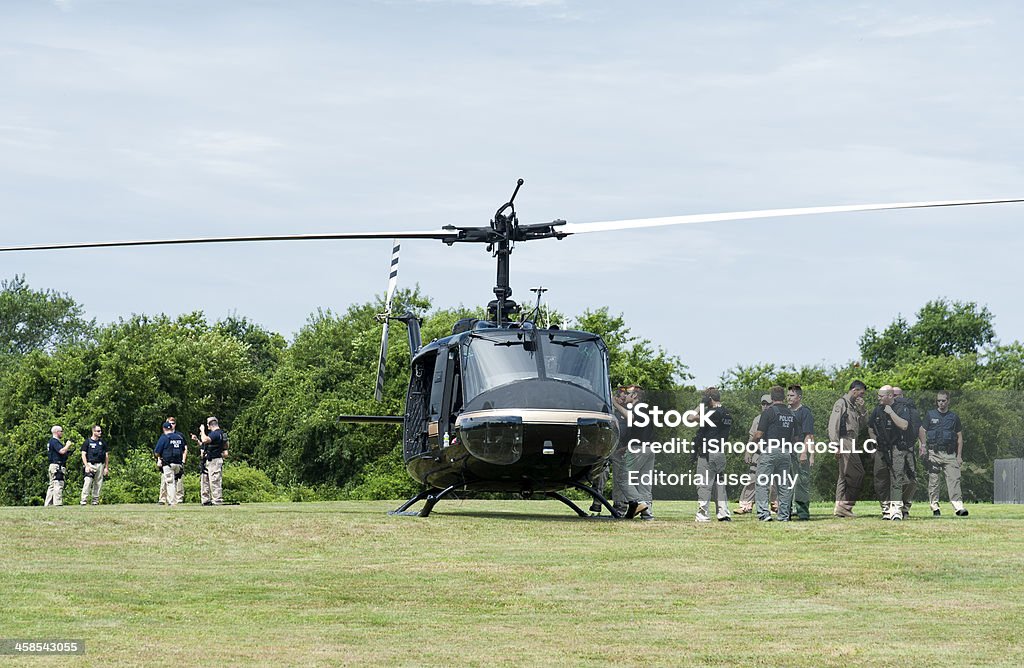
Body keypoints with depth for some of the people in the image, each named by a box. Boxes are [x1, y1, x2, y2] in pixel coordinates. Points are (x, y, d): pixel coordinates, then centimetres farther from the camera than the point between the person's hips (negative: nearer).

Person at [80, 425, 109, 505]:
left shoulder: (102, 442, 14)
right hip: (90, 464, -4)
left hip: (100, 465, 4)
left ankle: (95, 500, 10)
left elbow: (107, 455, 16)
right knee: (88, 482, -16)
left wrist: (106, 467, 9)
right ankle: (84, 500, -15)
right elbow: (83, 454, 0)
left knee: (98, 483, 3)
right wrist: (86, 465, -12)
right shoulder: (87, 442, 4)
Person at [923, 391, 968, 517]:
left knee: (954, 480, -10)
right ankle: (934, 506, 7)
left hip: (950, 454, 0)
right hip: (933, 453, 0)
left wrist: (959, 456, 6)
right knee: (933, 481, 0)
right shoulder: (930, 415, 10)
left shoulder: (954, 417, 13)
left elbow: (959, 437, 14)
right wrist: (923, 449, -6)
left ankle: (958, 506, -18)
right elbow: (923, 433, 9)